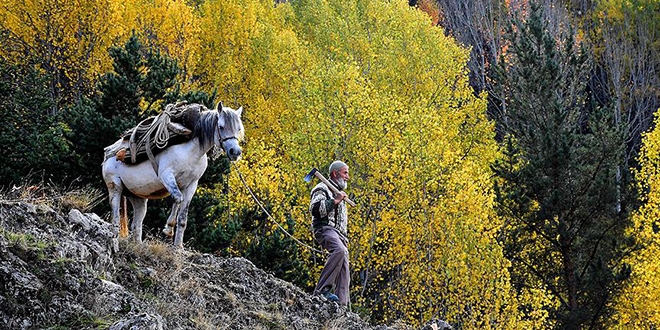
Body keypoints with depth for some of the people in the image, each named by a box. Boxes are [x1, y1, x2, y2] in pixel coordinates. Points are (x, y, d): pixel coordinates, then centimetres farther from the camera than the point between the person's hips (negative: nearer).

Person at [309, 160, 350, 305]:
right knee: (339, 250, -37)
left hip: (339, 233, 9)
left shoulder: (339, 192, 34)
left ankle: (342, 304, -10)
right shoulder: (322, 189, 5)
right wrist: (335, 201, -12)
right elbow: (315, 209, -14)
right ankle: (323, 289, -40)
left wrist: (345, 239, 29)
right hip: (325, 228, -9)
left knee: (344, 271, -4)